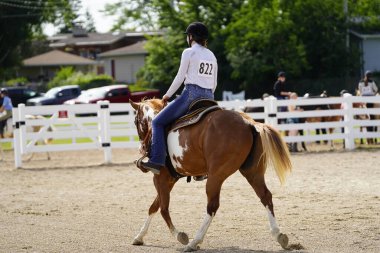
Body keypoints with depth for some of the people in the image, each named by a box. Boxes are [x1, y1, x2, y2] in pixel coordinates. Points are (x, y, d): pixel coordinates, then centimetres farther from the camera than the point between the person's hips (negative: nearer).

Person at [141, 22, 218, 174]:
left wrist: (167, 95, 7)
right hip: (209, 97, 7)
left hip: (192, 93, -7)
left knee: (158, 122, -2)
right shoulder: (212, 56, 18)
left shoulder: (188, 53, -2)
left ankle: (157, 160, -17)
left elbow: (180, 77, -4)